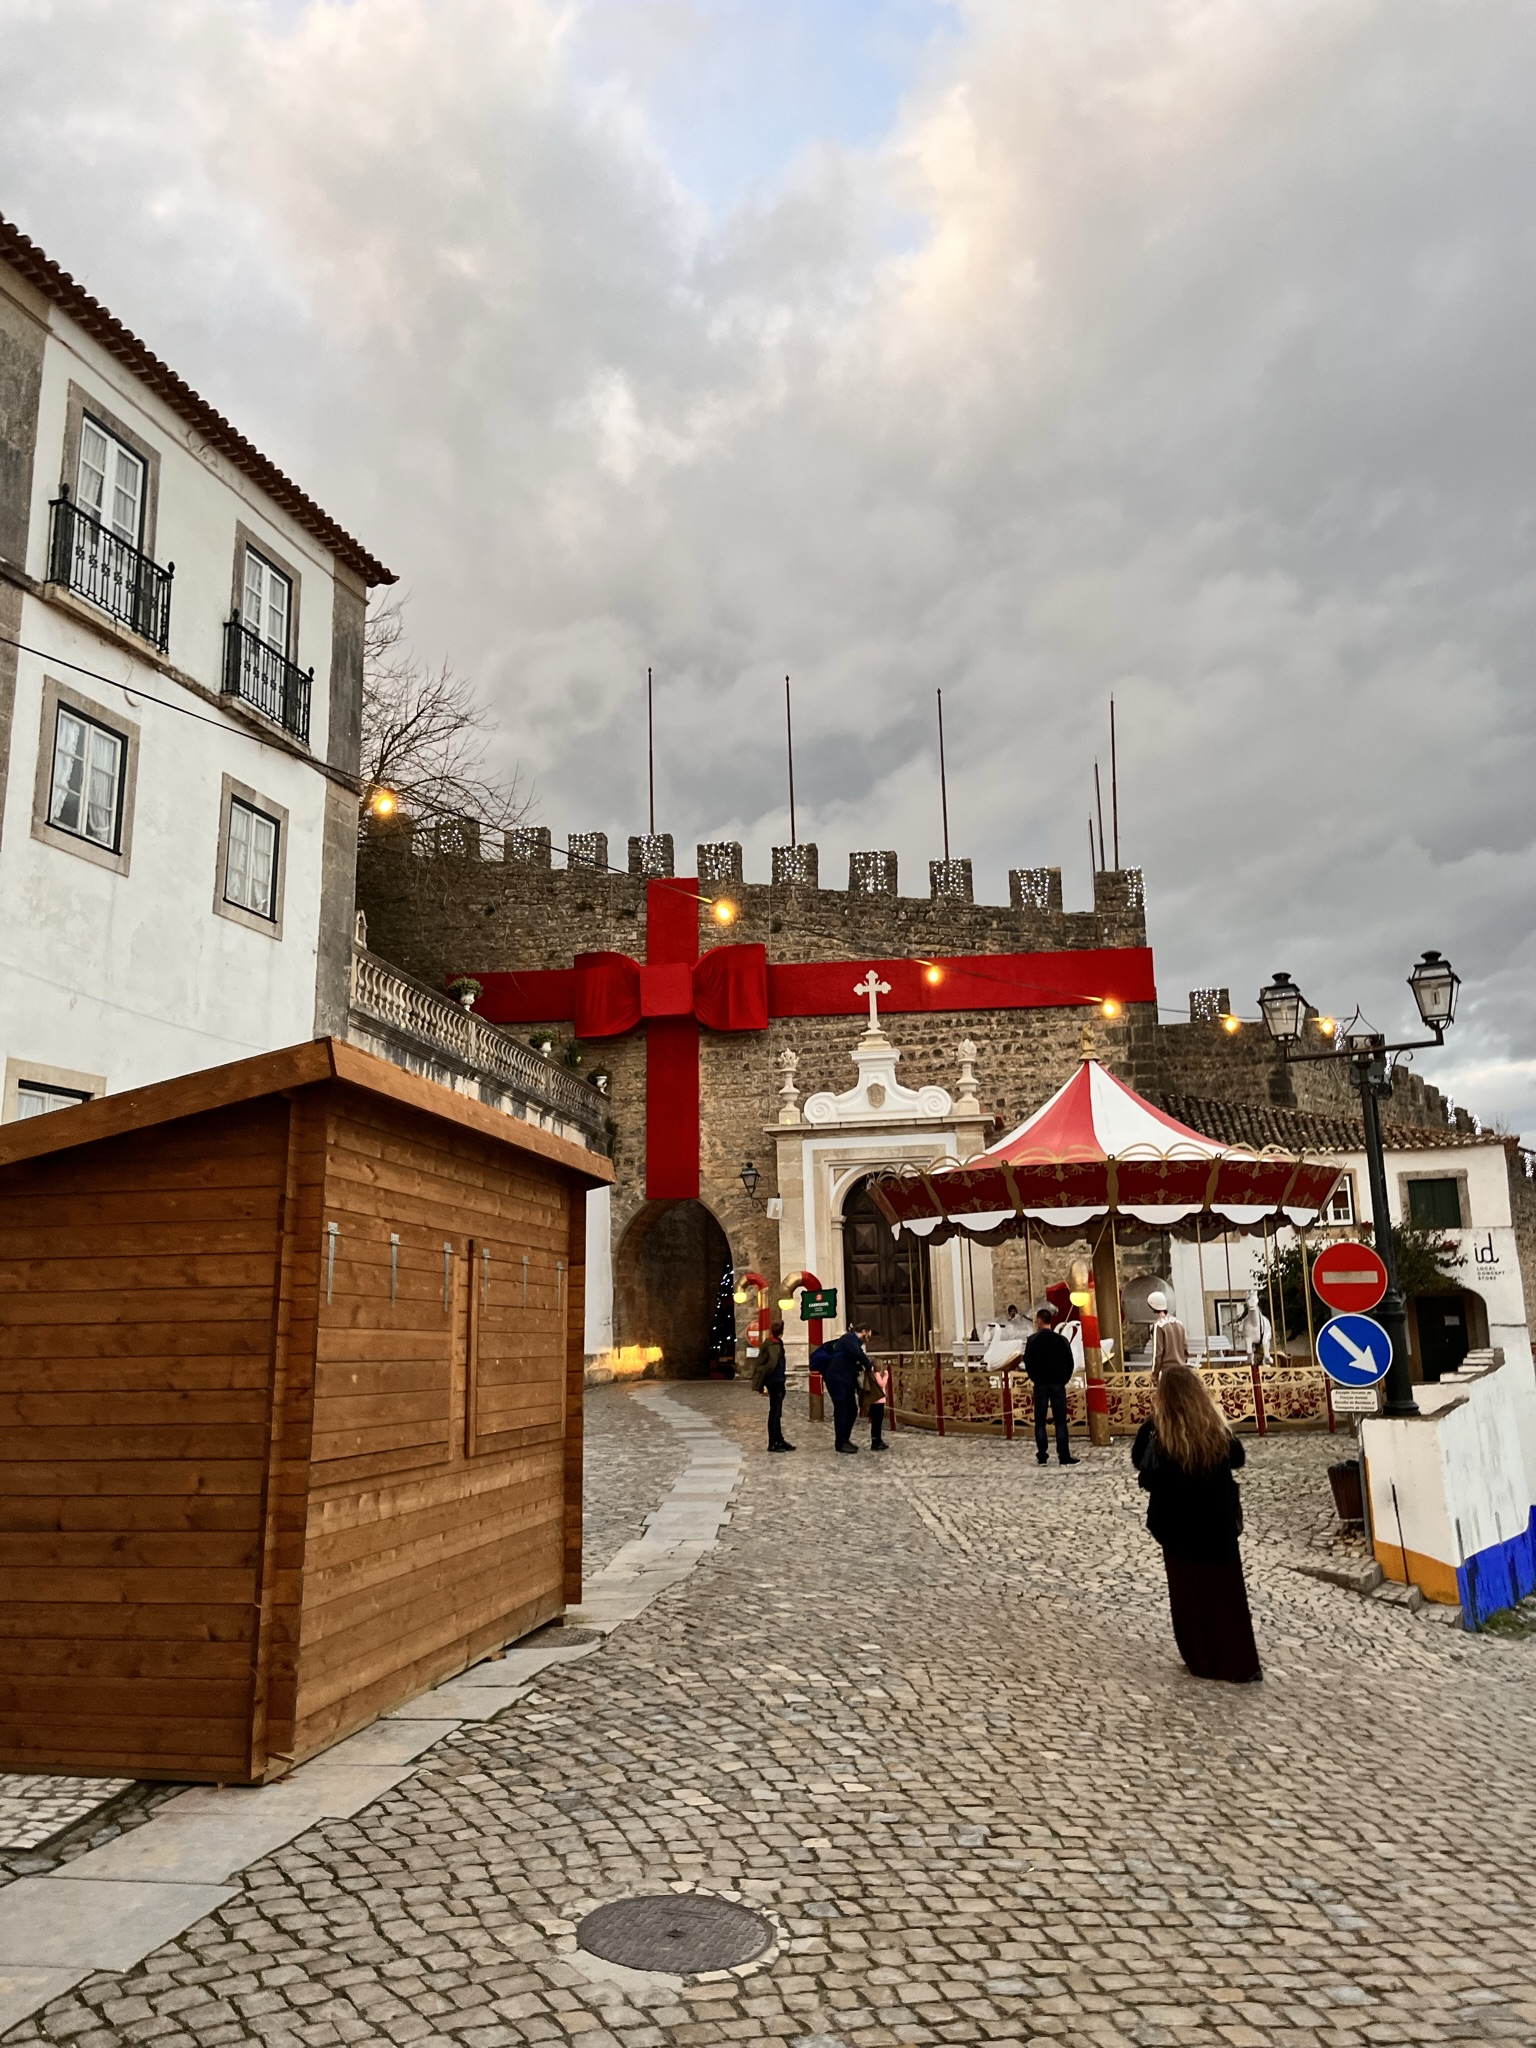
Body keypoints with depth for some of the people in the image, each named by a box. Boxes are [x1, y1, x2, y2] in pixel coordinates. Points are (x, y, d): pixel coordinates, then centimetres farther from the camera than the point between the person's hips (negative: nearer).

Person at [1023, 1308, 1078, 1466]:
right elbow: (1069, 1362, 0)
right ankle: (1064, 1457, -2)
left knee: (1040, 1422, 4)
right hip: (1058, 1384, 1)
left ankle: (1042, 1457, 3)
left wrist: (1034, 1378, 8)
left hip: (1041, 1385, -1)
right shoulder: (1062, 1340, 2)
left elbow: (1028, 1362, -6)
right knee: (1061, 1421, 2)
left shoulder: (1033, 1340, -4)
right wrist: (1064, 1379, 8)